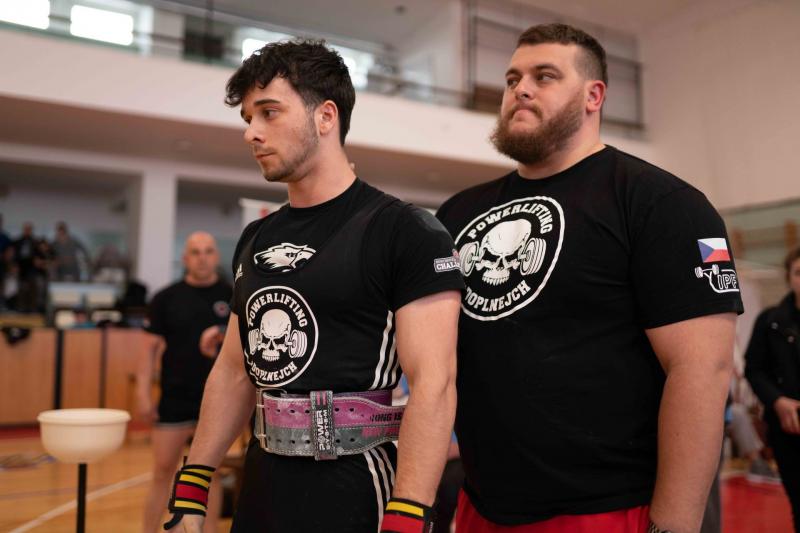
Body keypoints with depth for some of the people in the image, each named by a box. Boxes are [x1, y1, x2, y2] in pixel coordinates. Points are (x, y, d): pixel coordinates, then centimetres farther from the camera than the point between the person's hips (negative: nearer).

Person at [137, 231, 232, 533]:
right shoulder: (166, 298, 0)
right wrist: (143, 394, -6)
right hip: (174, 400, 0)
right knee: (162, 472, 6)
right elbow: (152, 348, 0)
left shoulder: (233, 298, 1)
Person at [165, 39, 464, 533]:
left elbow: (433, 384, -18)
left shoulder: (407, 231, -12)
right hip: (261, 486, 7)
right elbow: (234, 371, 11)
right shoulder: (256, 238, 8)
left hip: (353, 493, -6)